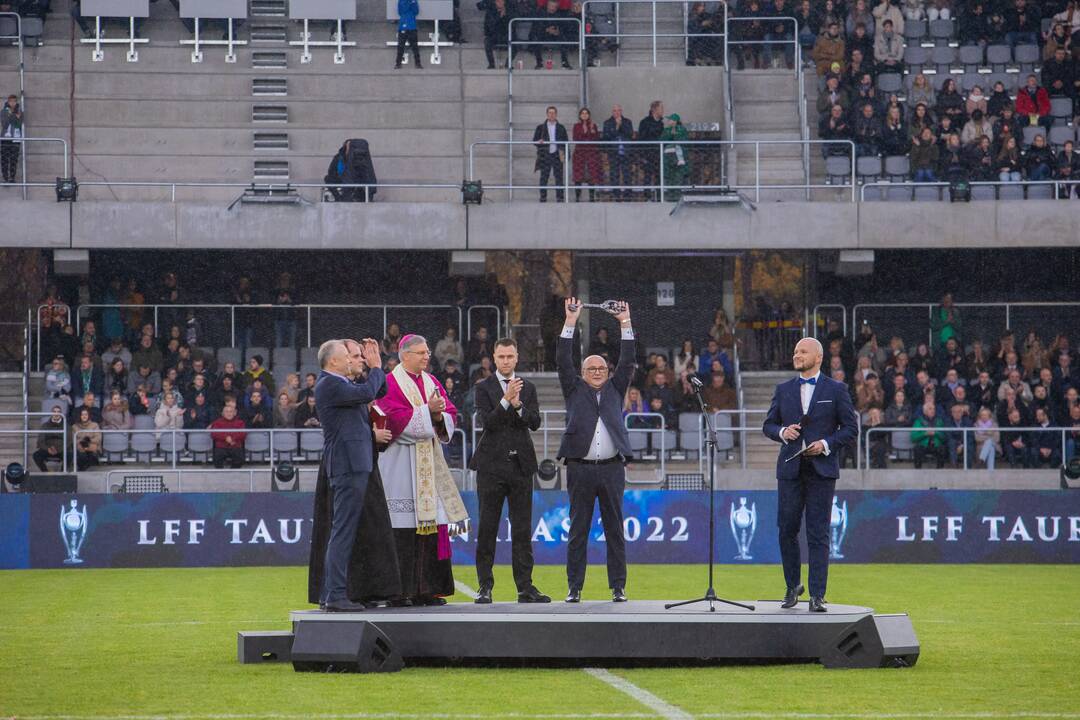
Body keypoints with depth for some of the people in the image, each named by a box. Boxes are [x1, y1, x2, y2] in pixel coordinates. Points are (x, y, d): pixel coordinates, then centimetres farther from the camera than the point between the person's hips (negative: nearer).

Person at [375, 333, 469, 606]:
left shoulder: (431, 382, 16)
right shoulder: (391, 384, -4)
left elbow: (451, 416, 11)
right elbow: (397, 419, -15)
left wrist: (440, 416, -10)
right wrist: (428, 411, -16)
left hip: (430, 462, 7)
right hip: (402, 464, -7)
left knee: (433, 523, 3)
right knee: (405, 530, -9)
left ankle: (428, 589, 7)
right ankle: (402, 591, -7)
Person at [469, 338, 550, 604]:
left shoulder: (528, 388, 11)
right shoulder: (484, 388, 2)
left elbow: (535, 423, 0)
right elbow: (487, 422, -11)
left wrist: (518, 405, -17)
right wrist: (506, 400, -22)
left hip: (521, 464, 3)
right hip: (491, 465, -3)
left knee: (522, 529, 3)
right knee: (487, 528, 0)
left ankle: (525, 587, 5)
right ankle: (485, 586, 4)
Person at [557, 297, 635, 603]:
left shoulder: (614, 389, 16)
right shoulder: (575, 390, 12)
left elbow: (627, 361, 9)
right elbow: (563, 362, 4)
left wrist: (625, 324, 3)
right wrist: (570, 323, -1)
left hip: (612, 468, 1)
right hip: (580, 469, -1)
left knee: (615, 530, 2)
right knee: (578, 530, 0)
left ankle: (618, 587, 5)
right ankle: (574, 588, 2)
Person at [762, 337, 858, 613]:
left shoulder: (836, 390, 3)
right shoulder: (783, 390, 11)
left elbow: (850, 428, 3)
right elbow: (768, 425, 14)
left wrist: (827, 444, -11)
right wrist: (782, 432, -7)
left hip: (821, 469, -3)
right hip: (790, 468, 3)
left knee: (818, 534, -4)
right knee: (787, 530, 4)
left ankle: (817, 595, -3)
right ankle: (793, 586, 22)